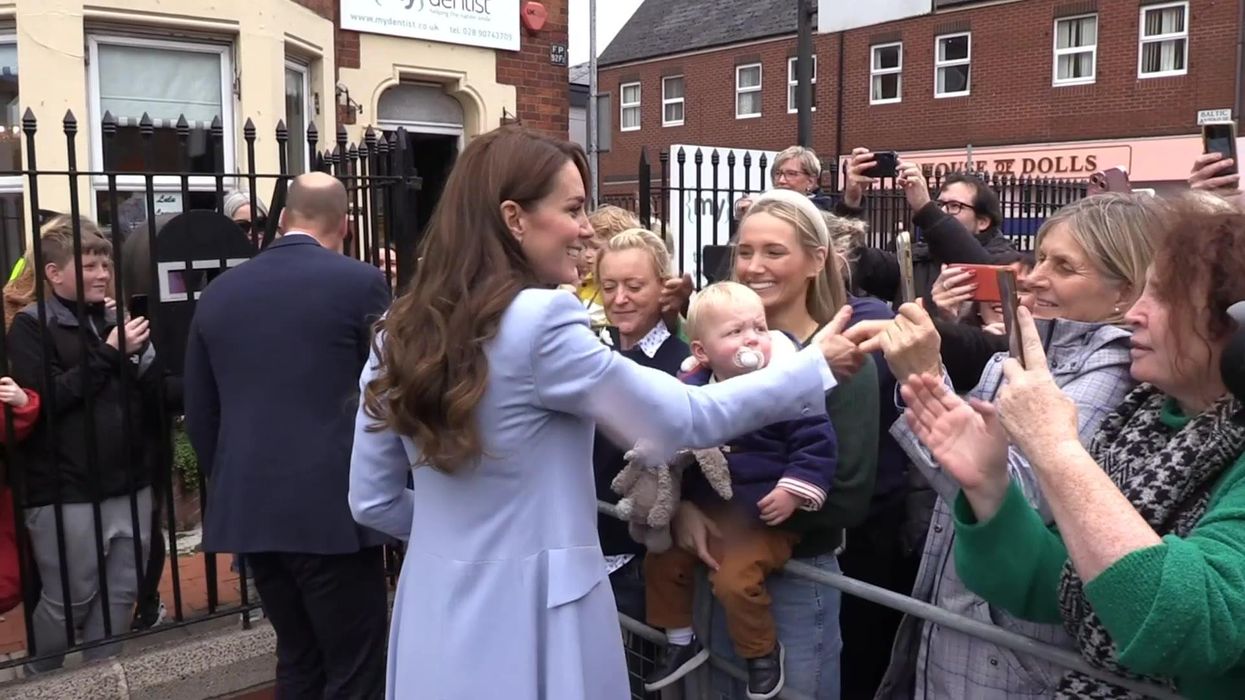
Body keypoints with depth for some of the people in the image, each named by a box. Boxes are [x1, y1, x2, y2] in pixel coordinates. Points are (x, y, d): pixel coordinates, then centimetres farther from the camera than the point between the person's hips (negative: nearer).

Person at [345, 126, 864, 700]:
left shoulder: (400, 334, 0)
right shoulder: (539, 321, -19)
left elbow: (371, 502, 6)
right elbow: (684, 420, -13)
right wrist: (816, 365, -3)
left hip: (435, 618, 6)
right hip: (531, 618, -6)